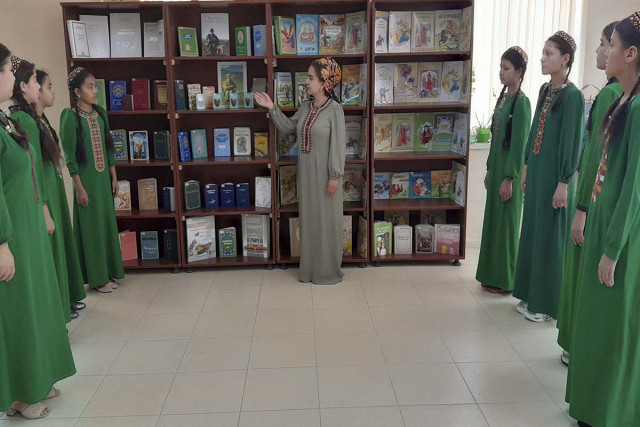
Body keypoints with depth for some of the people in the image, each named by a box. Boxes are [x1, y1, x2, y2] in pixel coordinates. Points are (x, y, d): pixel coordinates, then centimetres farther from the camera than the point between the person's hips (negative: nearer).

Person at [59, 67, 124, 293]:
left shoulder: (100, 113, 7)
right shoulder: (70, 117, -11)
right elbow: (70, 155, -12)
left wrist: (114, 176, 10)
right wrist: (79, 187, -14)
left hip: (104, 178, 6)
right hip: (87, 179, -6)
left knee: (108, 223, 12)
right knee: (92, 226, 2)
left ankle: (109, 271, 25)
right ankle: (97, 277, 13)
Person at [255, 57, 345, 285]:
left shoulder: (335, 109, -15)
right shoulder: (305, 106, 7)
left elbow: (337, 145, -16)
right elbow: (288, 126, 19)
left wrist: (335, 176, -17)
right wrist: (272, 108, 10)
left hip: (325, 172, -7)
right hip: (306, 171, 7)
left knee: (326, 220, 3)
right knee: (308, 218, 13)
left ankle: (328, 270, 17)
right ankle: (310, 268, 26)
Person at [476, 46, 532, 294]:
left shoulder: (521, 102, -14)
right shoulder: (503, 97, 11)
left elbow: (519, 144, -17)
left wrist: (509, 179, -18)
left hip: (510, 170, -9)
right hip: (496, 166, 9)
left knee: (505, 224, 0)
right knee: (493, 221, 14)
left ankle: (505, 280, 12)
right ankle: (492, 275, 26)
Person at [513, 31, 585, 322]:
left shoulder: (572, 96, -13)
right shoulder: (545, 90, 11)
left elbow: (573, 142, -16)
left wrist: (564, 183, -17)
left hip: (554, 175, -8)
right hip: (536, 170, 8)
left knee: (549, 236, 1)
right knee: (531, 231, 14)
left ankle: (546, 303, 15)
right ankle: (531, 295, 28)